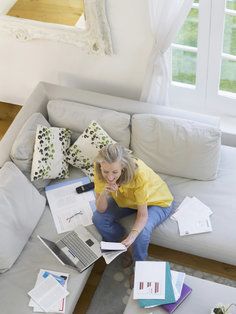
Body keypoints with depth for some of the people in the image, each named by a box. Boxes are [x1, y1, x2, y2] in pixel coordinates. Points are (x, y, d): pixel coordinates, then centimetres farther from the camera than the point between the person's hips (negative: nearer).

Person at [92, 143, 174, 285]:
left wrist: (131, 236, -49)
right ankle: (129, 248, 9)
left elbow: (143, 214, -31)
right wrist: (103, 193, -42)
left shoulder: (139, 173, -40)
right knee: (98, 218, -15)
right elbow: (101, 209, -21)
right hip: (128, 199, 5)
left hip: (156, 201, -4)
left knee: (141, 233, -30)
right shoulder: (100, 170, -28)